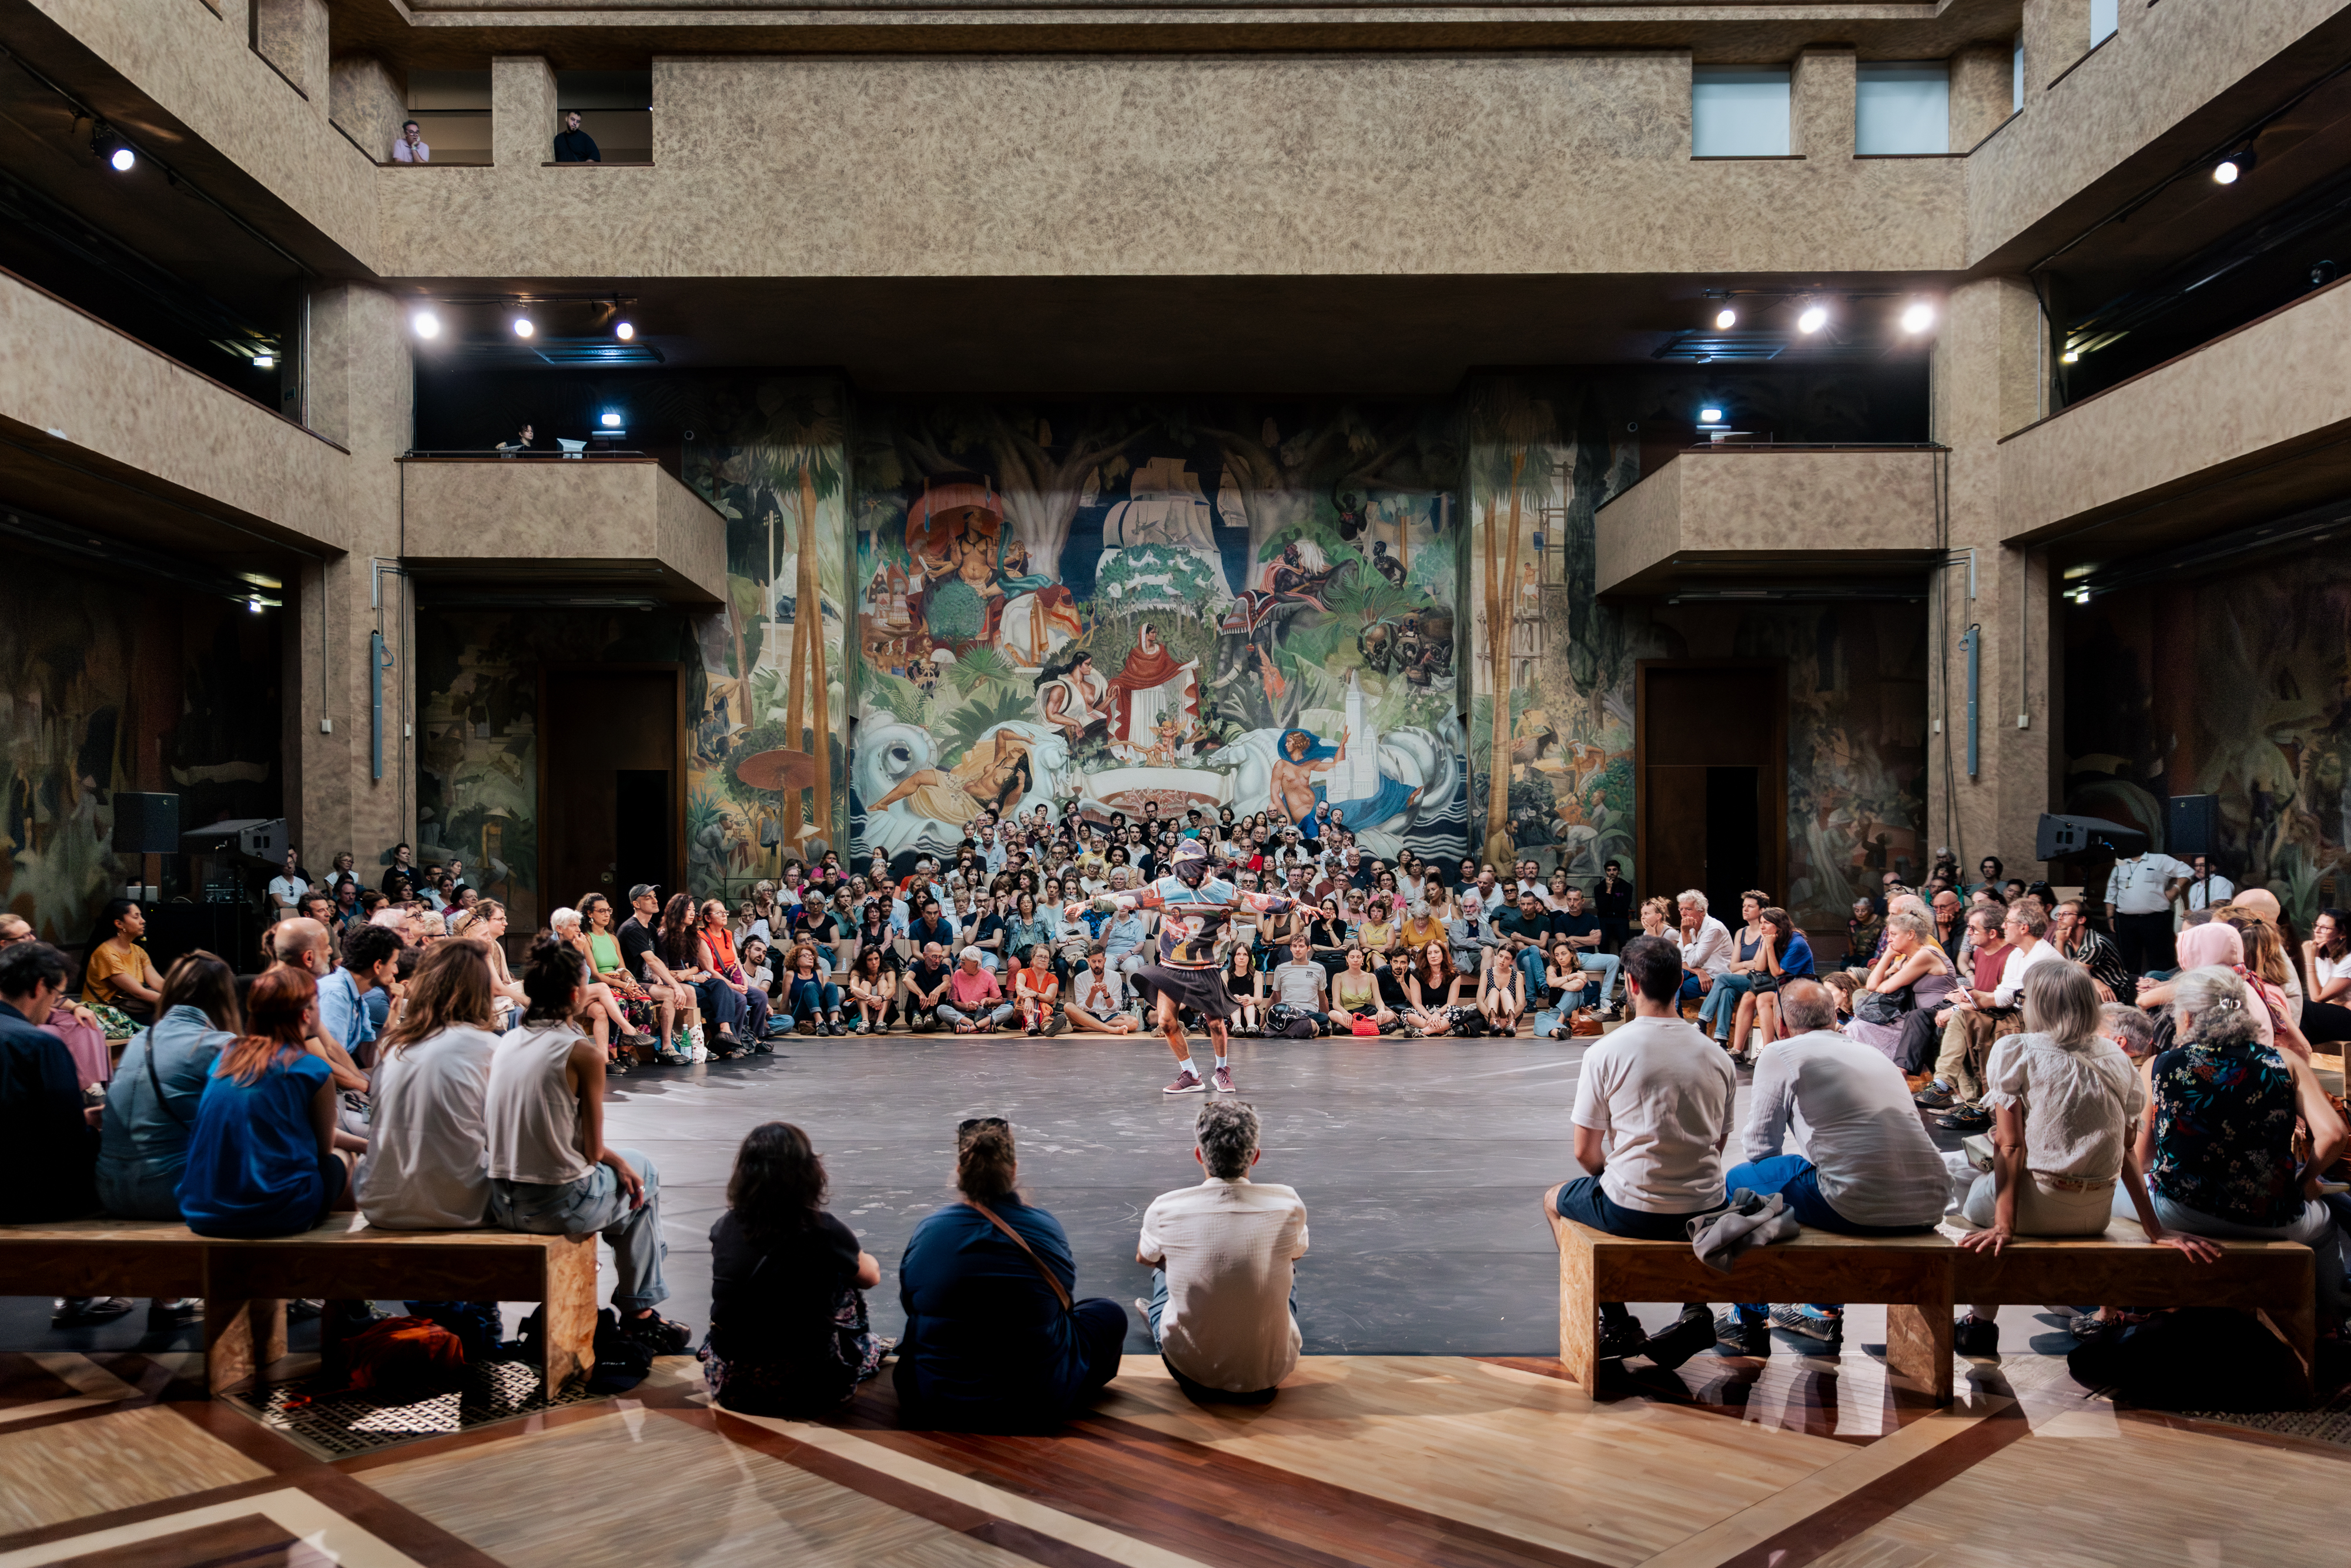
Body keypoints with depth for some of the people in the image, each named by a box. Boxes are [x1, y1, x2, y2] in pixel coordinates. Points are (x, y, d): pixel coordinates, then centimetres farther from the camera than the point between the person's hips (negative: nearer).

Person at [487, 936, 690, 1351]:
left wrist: (614, 1159, 15)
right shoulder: (584, 1054, -15)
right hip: (556, 1206, -6)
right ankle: (638, 1316, 31)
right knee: (643, 1177, 23)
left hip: (499, 1203, 7)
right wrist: (619, 1161, 12)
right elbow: (593, 1151, -11)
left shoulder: (504, 1042, 5)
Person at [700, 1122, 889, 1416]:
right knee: (846, 1283, 16)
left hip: (729, 1389, 4)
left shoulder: (725, 1228, -4)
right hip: (802, 1390, -3)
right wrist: (852, 1253, 30)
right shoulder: (824, 1232, -14)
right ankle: (869, 1352, 40)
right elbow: (871, 1276, 7)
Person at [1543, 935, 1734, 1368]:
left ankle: (1620, 1327, 18)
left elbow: (1586, 1152, -6)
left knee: (1555, 1197, 25)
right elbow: (1718, 1145, 11)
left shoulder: (1606, 1050, -11)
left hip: (1633, 1209, -4)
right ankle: (1695, 1309, 19)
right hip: (1705, 1209, 4)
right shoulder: (1717, 1056, 2)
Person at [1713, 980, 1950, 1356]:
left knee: (1738, 1181, 16)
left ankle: (1751, 1324, 24)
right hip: (1930, 1206, 7)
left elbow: (1759, 1148, 5)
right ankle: (1828, 1312, 41)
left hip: (1859, 1206, -7)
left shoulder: (1780, 1055, 4)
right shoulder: (1875, 1053, 23)